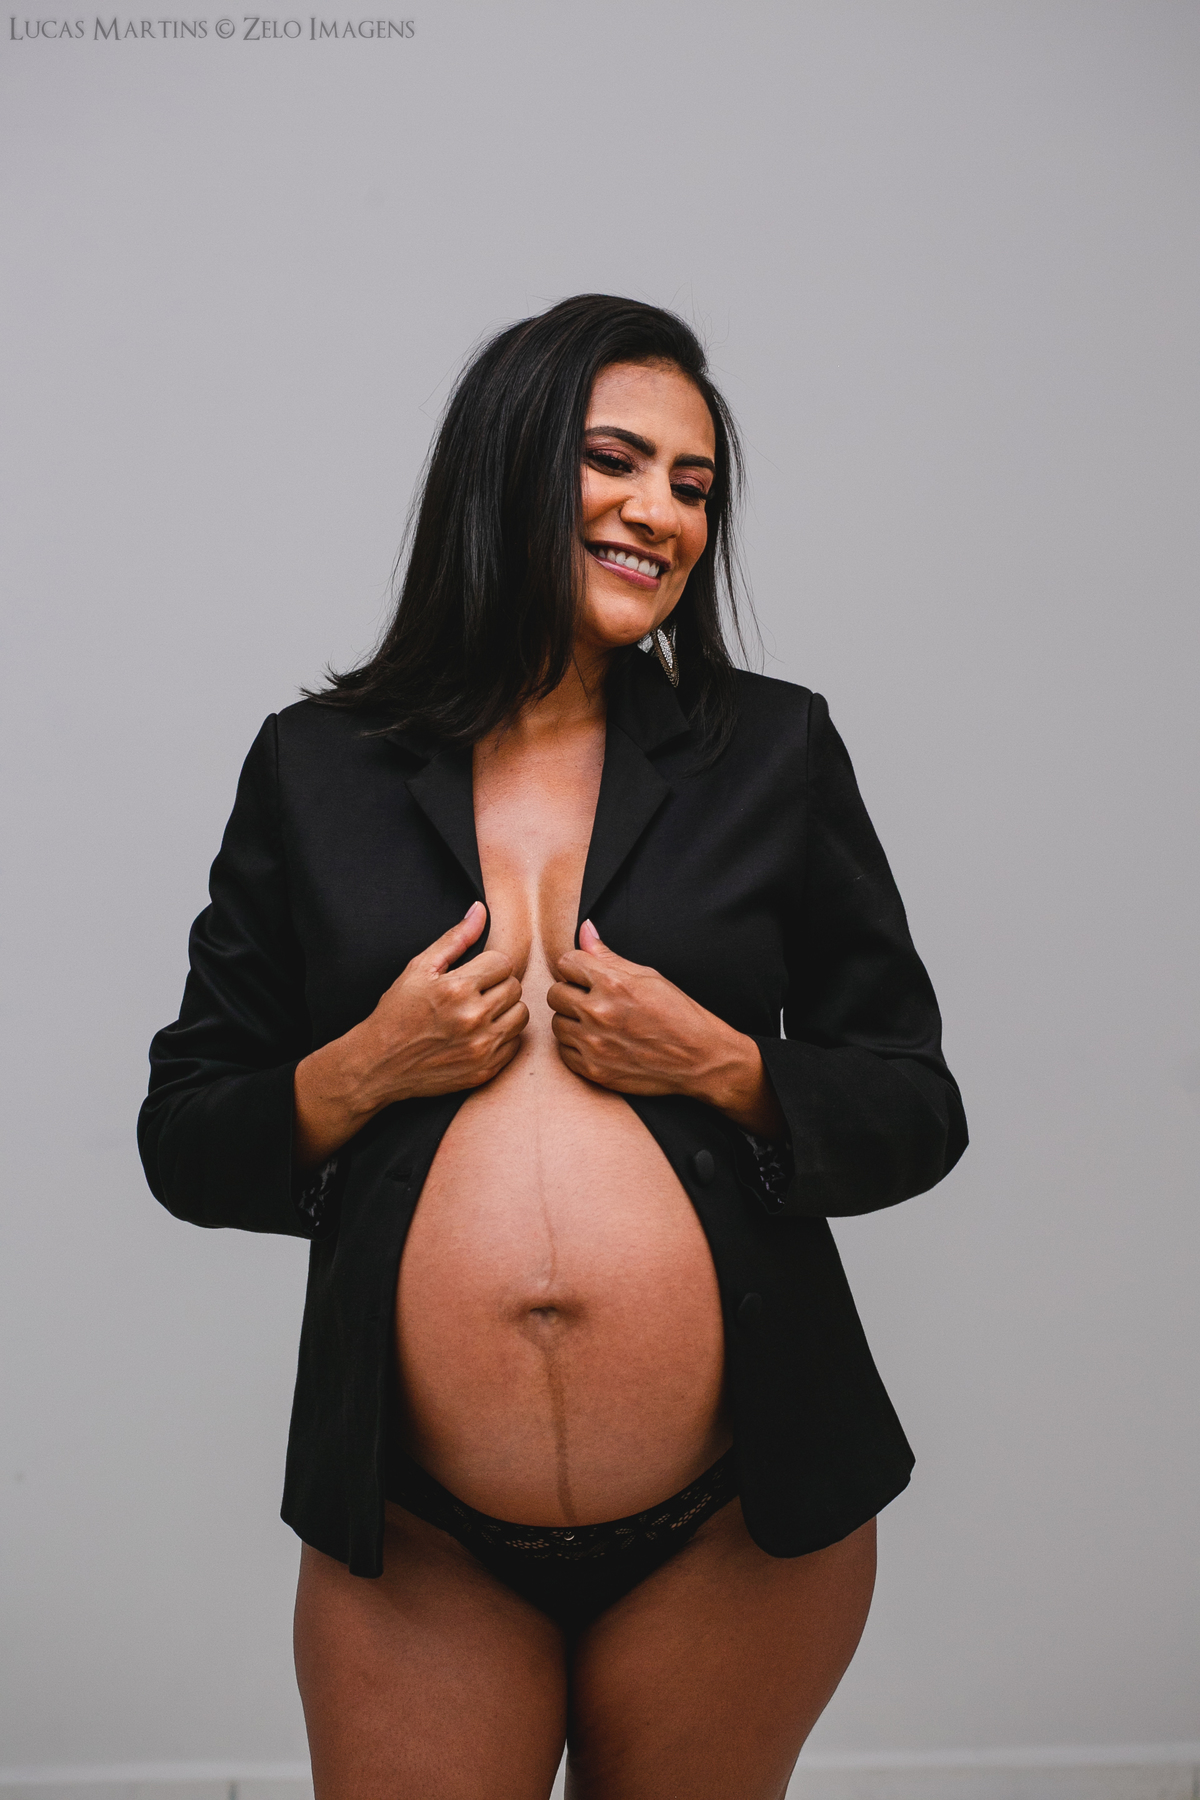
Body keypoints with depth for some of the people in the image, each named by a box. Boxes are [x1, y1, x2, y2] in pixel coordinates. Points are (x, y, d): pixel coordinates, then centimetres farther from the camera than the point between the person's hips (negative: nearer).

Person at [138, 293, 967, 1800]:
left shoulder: (773, 750, 3)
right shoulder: (318, 769, 2)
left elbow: (919, 1111, 5)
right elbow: (181, 1139, 5)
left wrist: (724, 1068, -12)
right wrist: (359, 1076, -13)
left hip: (737, 1531, 1)